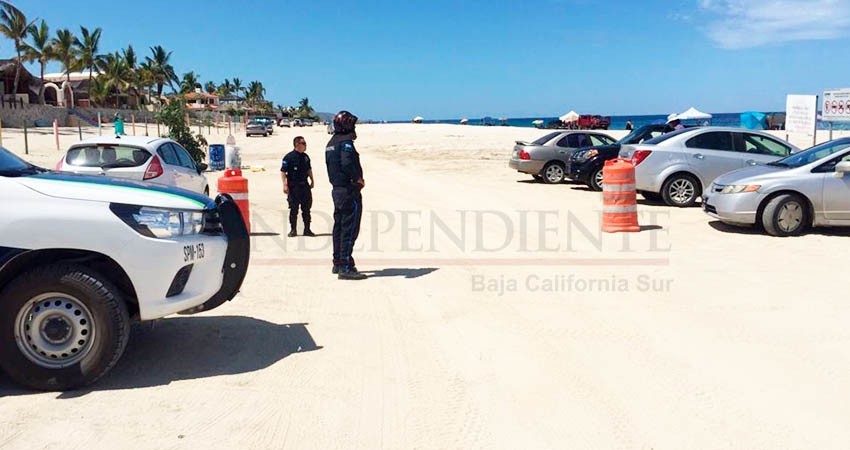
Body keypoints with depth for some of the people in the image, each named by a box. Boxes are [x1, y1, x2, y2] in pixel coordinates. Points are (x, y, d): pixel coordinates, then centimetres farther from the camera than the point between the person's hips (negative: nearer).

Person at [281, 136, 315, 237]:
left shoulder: (305, 157, 10)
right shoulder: (289, 157, -9)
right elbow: (283, 172, -10)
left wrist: (311, 180, 21)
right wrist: (285, 185, -16)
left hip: (305, 185, 6)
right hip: (293, 186, -6)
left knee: (306, 208, 8)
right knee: (294, 209, 0)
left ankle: (307, 229, 16)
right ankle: (293, 230, 10)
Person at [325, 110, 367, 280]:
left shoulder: (331, 143, 16)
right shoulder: (345, 142, -14)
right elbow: (347, 163, -29)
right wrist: (359, 179, -15)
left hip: (336, 189, 10)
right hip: (349, 191, -10)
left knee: (339, 227, 16)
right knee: (349, 229, -7)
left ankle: (338, 263, 24)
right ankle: (345, 267, -8)